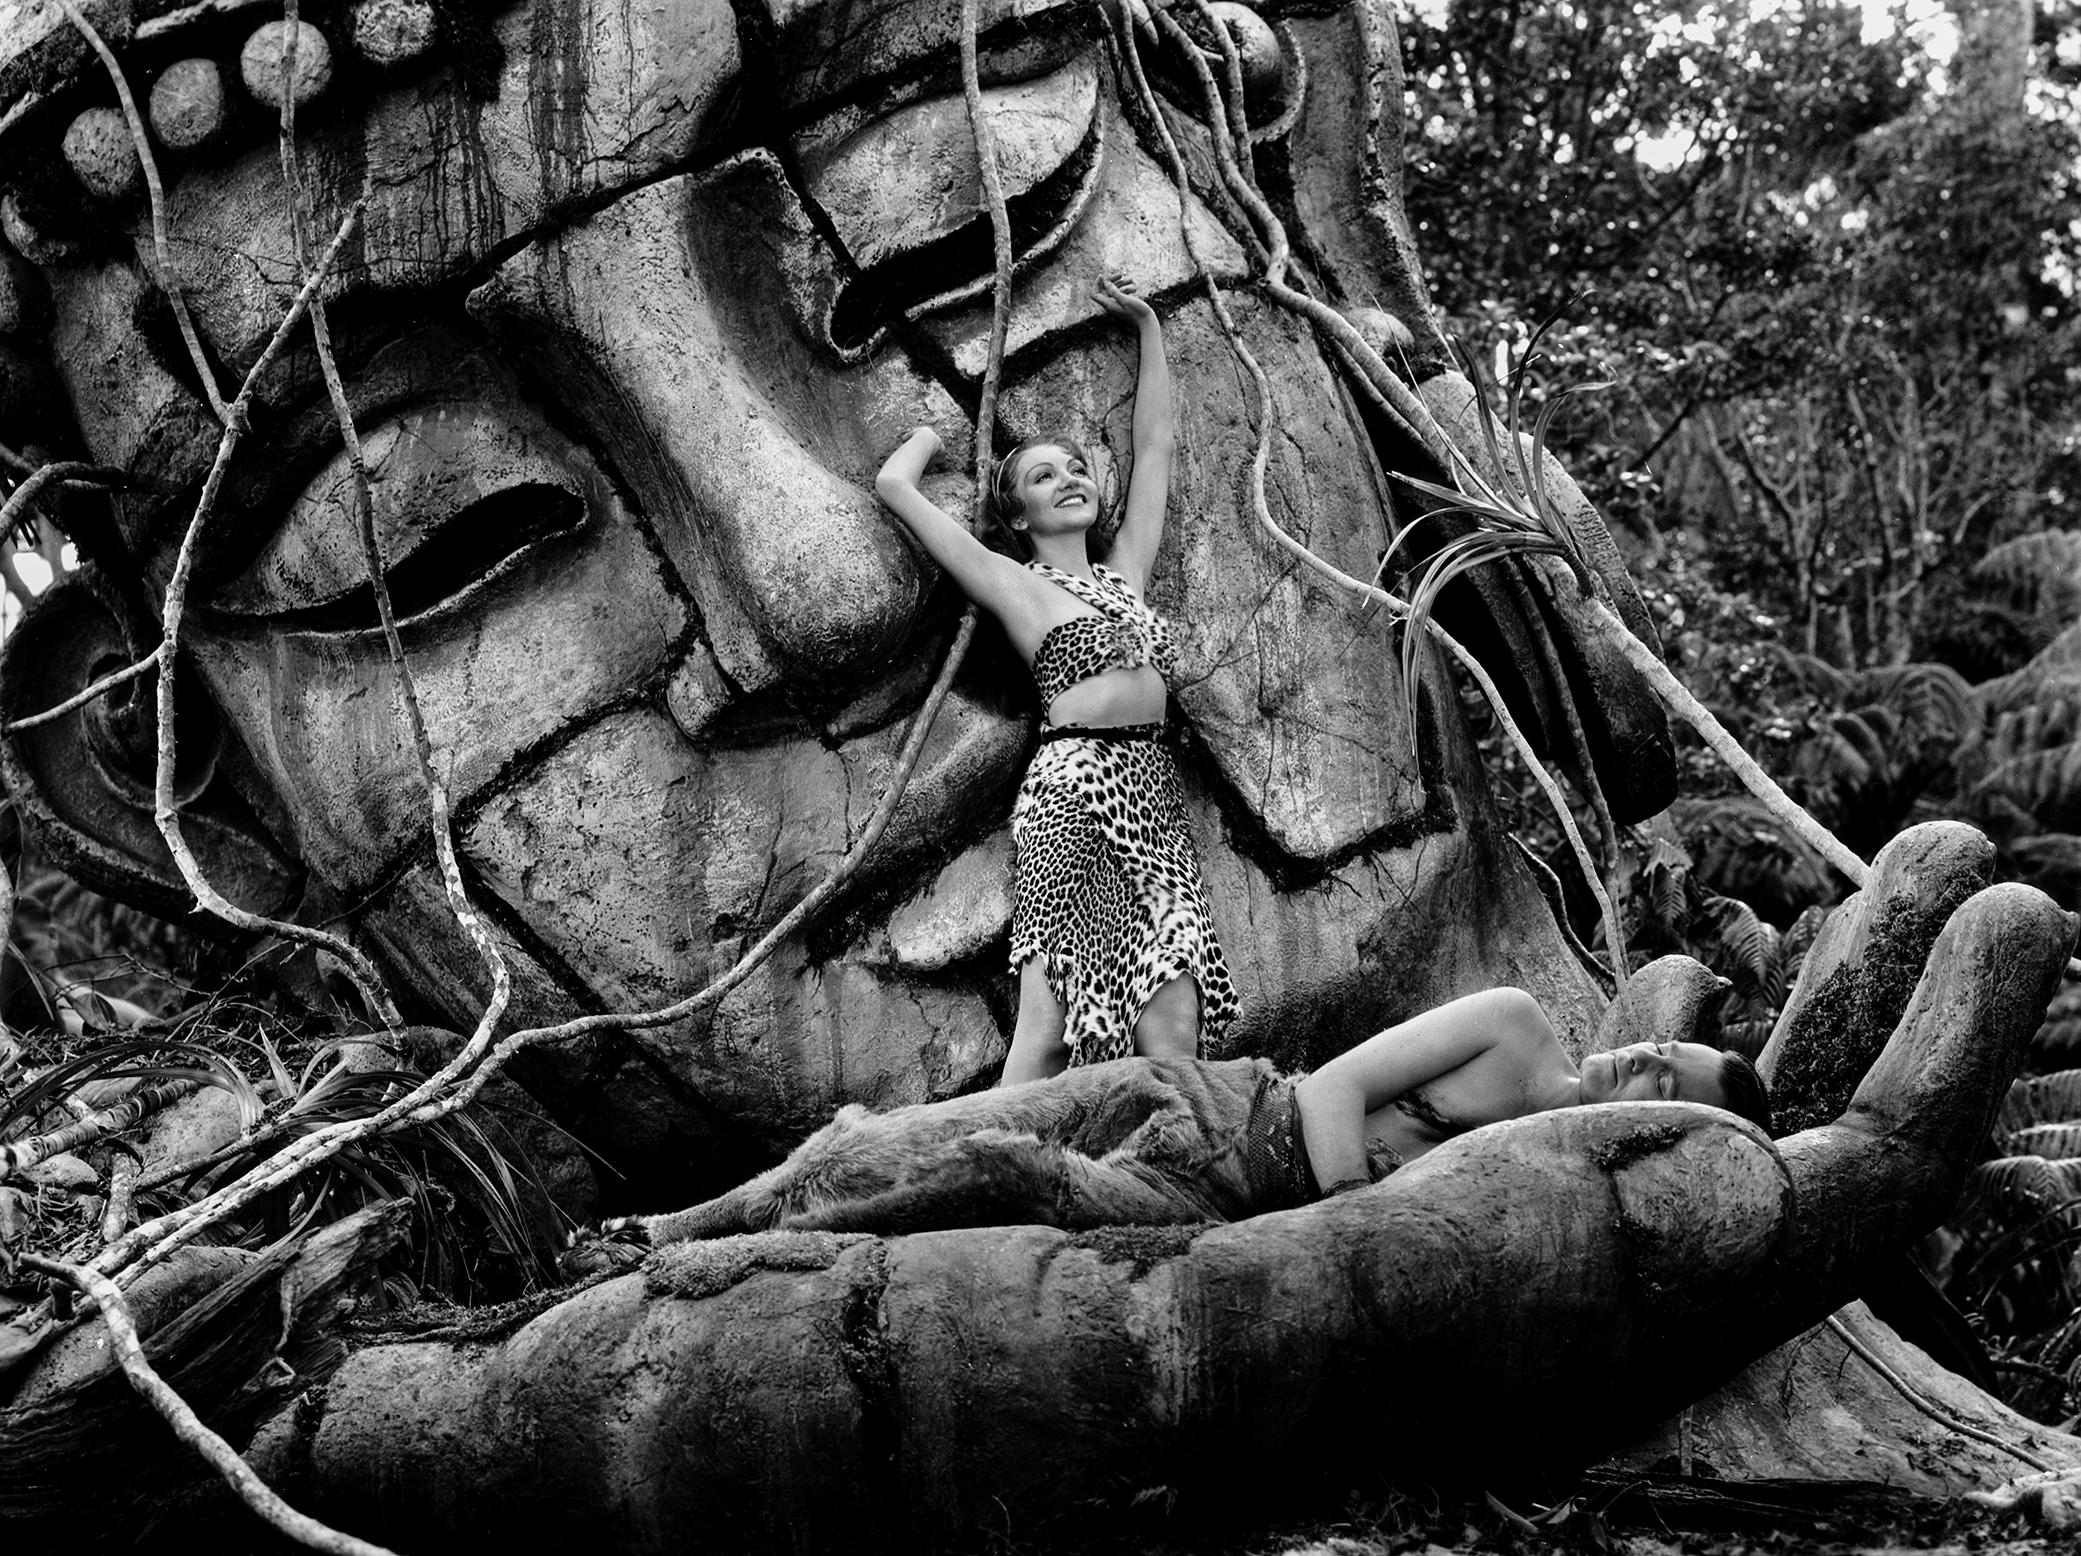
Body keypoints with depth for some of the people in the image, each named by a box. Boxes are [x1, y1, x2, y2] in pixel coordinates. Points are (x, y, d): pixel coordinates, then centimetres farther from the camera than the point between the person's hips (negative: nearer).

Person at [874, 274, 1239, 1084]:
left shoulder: (1125, 569, 22)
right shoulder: (1014, 584, 8)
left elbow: (1155, 445, 30)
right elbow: (894, 485, 8)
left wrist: (1148, 326, 34)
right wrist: (940, 427, 28)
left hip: (1151, 795, 5)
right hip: (1072, 788, -5)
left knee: (1173, 1027, -8)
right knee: (1048, 1027, -13)